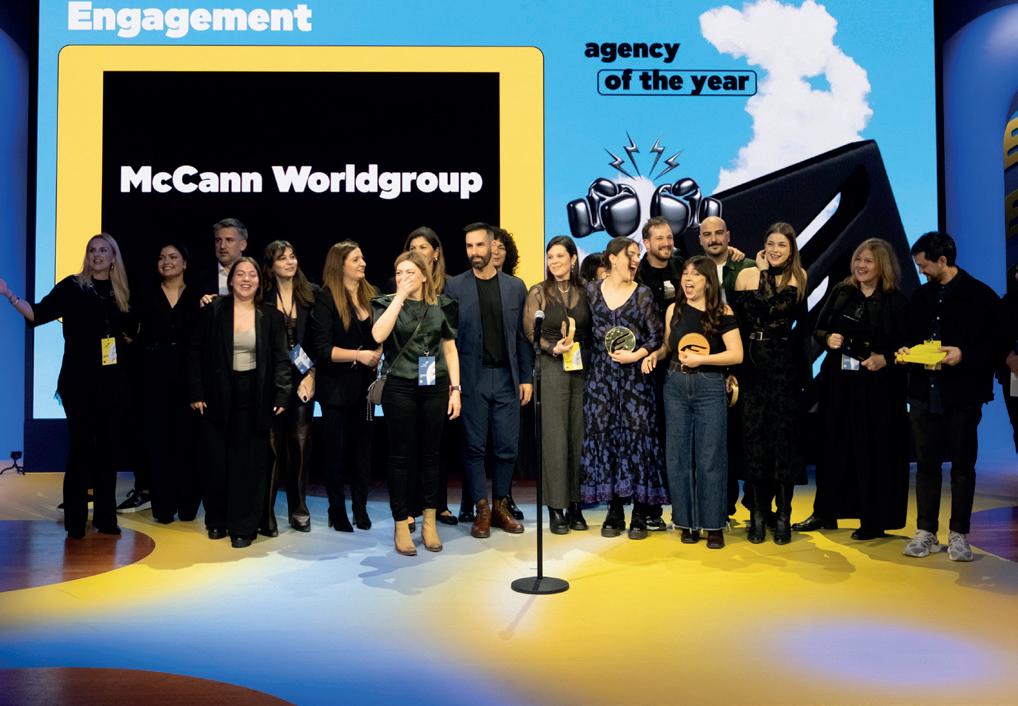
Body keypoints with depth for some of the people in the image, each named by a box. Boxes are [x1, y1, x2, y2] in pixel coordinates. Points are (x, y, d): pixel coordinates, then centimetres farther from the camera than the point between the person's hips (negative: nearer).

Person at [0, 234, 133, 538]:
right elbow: (38, 313, -10)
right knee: (80, 448, -2)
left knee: (107, 448, 7)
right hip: (79, 381, -3)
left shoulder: (120, 293, 9)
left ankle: (106, 517, 15)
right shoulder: (73, 287, -1)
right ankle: (75, 521, 7)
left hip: (113, 382, 3)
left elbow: (131, 330, 17)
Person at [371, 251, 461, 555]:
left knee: (430, 453, 9)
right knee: (401, 456, 2)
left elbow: (450, 349, 8)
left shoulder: (441, 305, 7)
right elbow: (378, 335, -19)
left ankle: (430, 522, 20)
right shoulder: (387, 304, 1)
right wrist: (400, 297, -15)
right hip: (400, 389, -2)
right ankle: (401, 525, 12)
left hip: (434, 388, 2)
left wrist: (455, 389, 2)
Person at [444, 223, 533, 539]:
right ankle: (481, 509, 13)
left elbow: (522, 335, 8)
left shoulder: (515, 286, 7)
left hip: (507, 378, 2)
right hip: (472, 378, -2)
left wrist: (526, 377, 4)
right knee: (475, 447, 3)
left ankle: (500, 505, 19)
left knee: (507, 447, 5)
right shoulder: (455, 286, 1)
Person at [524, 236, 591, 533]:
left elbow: (593, 331, 12)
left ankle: (575, 505, 14)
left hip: (582, 369, 3)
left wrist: (583, 351, -2)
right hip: (551, 368, -3)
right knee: (555, 438, -2)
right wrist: (553, 348, -13)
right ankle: (556, 509, 5)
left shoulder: (584, 291, 8)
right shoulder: (538, 292, 1)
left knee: (579, 436, 4)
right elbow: (529, 333, 0)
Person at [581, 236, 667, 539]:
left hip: (635, 377, -1)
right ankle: (614, 511, 11)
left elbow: (656, 336, 1)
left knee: (637, 435, -4)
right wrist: (604, 347, -2)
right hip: (601, 377, 1)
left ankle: (639, 514, 5)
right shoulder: (591, 291, 7)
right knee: (603, 435, 1)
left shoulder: (643, 294, 4)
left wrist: (635, 355, -12)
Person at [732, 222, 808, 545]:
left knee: (784, 434, 0)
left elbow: (779, 308, -12)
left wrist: (766, 273, -5)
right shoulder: (746, 274, 5)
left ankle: (783, 514, 9)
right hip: (753, 363, 1)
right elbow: (738, 321, 5)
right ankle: (757, 512, 13)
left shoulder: (798, 276, 4)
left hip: (784, 364, -1)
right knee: (754, 434, 3)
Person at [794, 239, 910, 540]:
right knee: (833, 445, 11)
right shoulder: (841, 292, 7)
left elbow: (907, 345, -5)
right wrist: (828, 338, -10)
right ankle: (825, 513, 23)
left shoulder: (896, 301, -4)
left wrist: (886, 359, -21)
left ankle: (874, 520, 14)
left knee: (874, 450, 1)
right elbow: (818, 329, 11)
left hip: (877, 386, -4)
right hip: (837, 382, 4)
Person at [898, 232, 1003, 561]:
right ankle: (926, 533, 15)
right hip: (924, 392, 4)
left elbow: (998, 344, -7)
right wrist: (906, 351, 0)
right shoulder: (921, 296, 11)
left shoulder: (980, 295, -5)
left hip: (963, 395, -4)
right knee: (926, 463, 7)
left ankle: (958, 535, 15)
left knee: (962, 465, 6)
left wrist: (964, 354, -20)